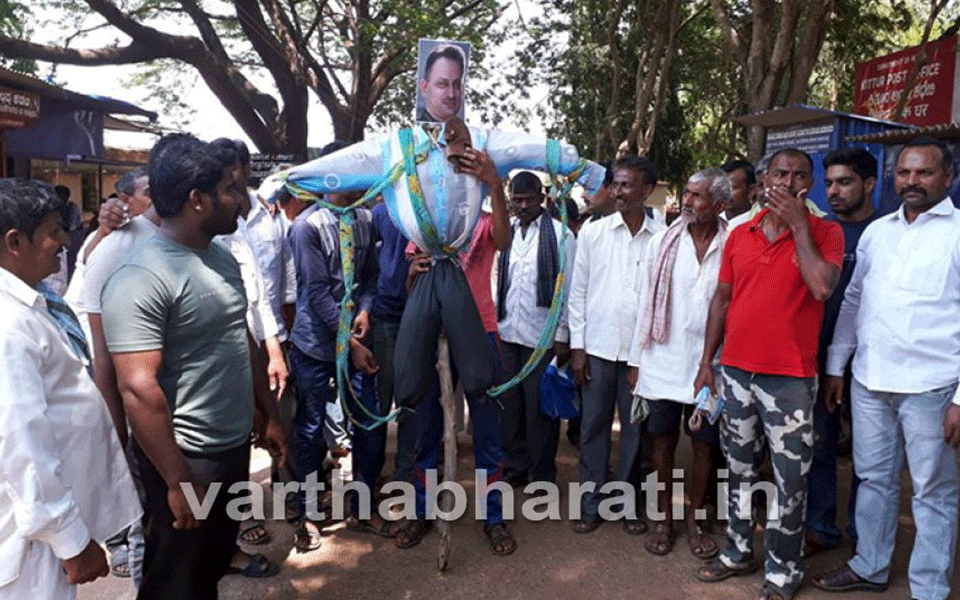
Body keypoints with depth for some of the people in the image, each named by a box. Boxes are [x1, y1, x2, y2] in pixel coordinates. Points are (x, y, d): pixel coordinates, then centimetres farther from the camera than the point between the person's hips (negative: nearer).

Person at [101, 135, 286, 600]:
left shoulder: (222, 256, 6)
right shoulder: (141, 278, -22)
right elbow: (138, 390, -25)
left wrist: (268, 414, 16)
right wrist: (178, 481, -21)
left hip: (235, 446, 7)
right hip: (187, 458, -7)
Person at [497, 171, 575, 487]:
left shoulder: (559, 234, -5)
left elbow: (567, 287, -5)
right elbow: (497, 279, 10)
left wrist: (562, 336, -7)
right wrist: (493, 321, 7)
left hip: (542, 335, -4)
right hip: (507, 332, 4)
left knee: (540, 406, 4)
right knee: (509, 401, 12)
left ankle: (542, 473, 19)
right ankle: (514, 463, 28)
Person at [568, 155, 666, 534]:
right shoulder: (593, 232, 1)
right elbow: (578, 291, 3)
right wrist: (577, 346, -1)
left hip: (642, 351, 0)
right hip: (597, 347, 1)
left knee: (635, 430, 9)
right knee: (593, 428, 8)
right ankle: (591, 504, 21)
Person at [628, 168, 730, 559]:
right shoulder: (662, 243, 0)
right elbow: (647, 302, 3)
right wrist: (636, 360, 4)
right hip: (663, 361, 1)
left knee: (704, 446, 10)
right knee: (663, 441, 10)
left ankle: (694, 520, 28)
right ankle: (664, 518, 26)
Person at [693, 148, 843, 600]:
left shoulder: (825, 233, -3)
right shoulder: (740, 235, 7)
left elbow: (822, 287, -21)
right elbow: (721, 299, 9)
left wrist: (799, 224, -15)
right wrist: (707, 363, 7)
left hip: (790, 379, -4)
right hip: (736, 371, 4)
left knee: (789, 480, 7)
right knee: (740, 469, 16)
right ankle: (738, 552, 33)